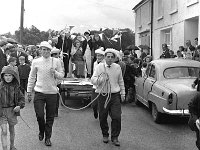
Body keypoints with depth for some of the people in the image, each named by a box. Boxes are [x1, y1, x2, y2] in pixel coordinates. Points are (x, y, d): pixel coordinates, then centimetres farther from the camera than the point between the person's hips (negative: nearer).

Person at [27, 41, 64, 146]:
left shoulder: (56, 61, 2)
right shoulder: (36, 62, 3)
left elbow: (62, 75, 5)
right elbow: (31, 77, 11)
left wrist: (55, 73, -15)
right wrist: (29, 91, 11)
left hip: (52, 92, 0)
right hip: (39, 92, 0)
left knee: (50, 117, 6)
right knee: (39, 115, -8)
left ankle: (47, 137, 21)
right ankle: (41, 131, 22)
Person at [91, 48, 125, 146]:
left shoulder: (117, 67, 8)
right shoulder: (100, 67, 1)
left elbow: (121, 81, 17)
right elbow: (93, 80, -5)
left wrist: (123, 93, 17)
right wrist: (101, 79, -24)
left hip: (115, 95, 1)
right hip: (103, 95, -1)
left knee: (116, 117, -6)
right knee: (103, 117, 7)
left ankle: (115, 137, 9)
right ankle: (105, 135, 29)